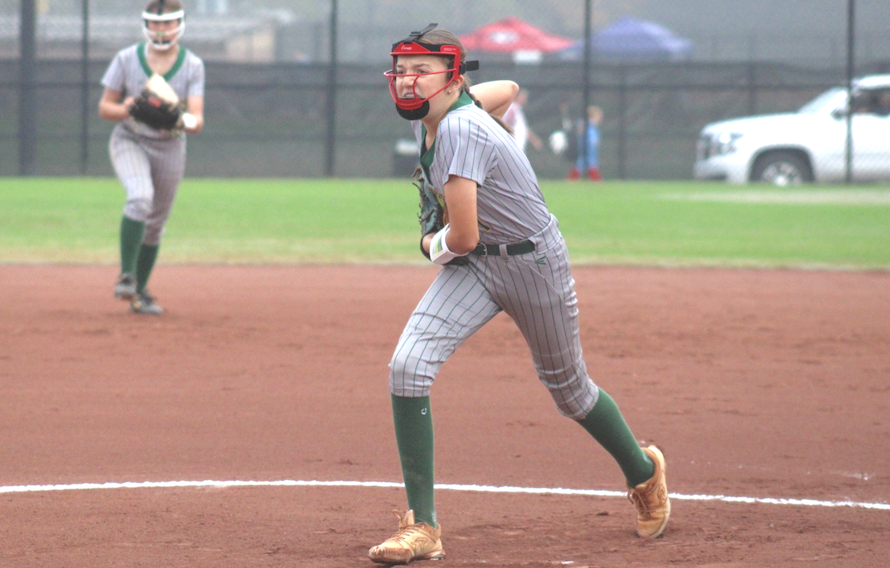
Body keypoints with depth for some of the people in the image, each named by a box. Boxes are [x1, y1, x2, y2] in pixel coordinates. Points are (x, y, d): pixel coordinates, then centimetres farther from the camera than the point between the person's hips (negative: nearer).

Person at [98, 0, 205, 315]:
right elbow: (104, 107, -5)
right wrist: (124, 110, -27)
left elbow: (197, 119, -16)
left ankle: (139, 292, 25)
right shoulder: (126, 59, -10)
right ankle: (126, 276, -25)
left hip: (170, 148, 2)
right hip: (129, 142, -2)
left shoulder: (192, 65, -9)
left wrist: (187, 122, -40)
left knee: (156, 222, 10)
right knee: (140, 196, -29)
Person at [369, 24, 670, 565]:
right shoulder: (432, 115, -3)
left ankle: (644, 471, 45)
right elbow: (507, 88, 18)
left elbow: (463, 237, -32)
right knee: (408, 367, -15)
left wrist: (436, 245, -8)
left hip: (535, 262, -7)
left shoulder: (459, 130, -29)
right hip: (473, 267, 7)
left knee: (569, 390, 13)